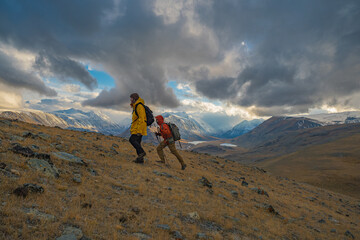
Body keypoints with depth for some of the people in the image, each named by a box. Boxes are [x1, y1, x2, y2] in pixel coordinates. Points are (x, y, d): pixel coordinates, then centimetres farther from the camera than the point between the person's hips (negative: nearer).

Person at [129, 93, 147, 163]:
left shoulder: (139, 106, -13)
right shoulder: (136, 106, 20)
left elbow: (141, 119, -21)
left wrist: (139, 131, -25)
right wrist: (132, 129, 24)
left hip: (139, 128, -10)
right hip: (137, 129, 10)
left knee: (132, 140, -16)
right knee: (137, 143, 8)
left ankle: (141, 152, -12)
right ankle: (140, 159, 10)